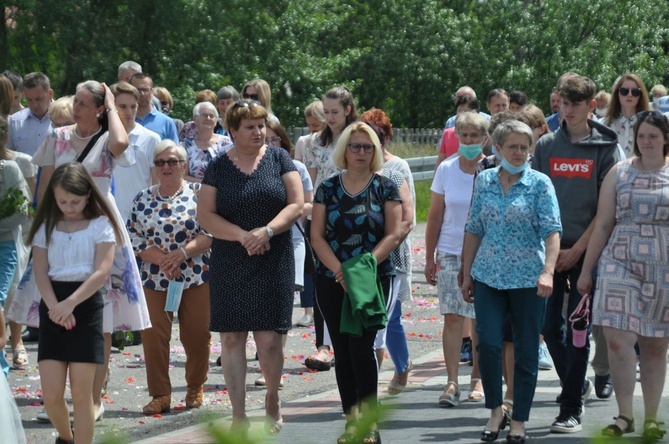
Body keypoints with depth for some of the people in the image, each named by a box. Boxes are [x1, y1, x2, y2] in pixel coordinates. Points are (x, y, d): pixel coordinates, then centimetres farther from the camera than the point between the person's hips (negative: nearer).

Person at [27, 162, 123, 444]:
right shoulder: (46, 226, 9)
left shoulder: (100, 225, -1)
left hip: (86, 306, -3)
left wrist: (70, 303, -20)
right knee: (51, 395, -1)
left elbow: (102, 272, -9)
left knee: (81, 392, -4)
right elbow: (40, 272, 1)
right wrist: (54, 306, -17)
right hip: (52, 310, 3)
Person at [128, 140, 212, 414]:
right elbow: (133, 239, 4)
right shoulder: (143, 199, 8)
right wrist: (161, 260, -11)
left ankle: (195, 388, 23)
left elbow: (210, 233, -6)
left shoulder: (198, 194, 0)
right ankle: (160, 394, 3)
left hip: (196, 278, -2)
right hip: (154, 279, 2)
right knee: (153, 335, -5)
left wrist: (181, 253, -17)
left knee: (197, 335, 2)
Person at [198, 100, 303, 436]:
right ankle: (239, 415, 6)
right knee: (232, 338, -1)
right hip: (230, 265, 1)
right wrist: (241, 235, -15)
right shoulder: (218, 167, 4)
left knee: (268, 338, -5)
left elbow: (296, 204, -1)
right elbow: (205, 216, -1)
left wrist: (267, 230, -16)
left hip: (274, 263, -1)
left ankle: (272, 399, 22)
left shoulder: (278, 159, 4)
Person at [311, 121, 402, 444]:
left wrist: (367, 264, -15)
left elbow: (394, 234, -3)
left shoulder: (385, 188, 3)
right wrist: (339, 269, -11)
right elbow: (317, 236, 3)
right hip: (333, 281, 3)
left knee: (361, 345, -12)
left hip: (373, 280, -3)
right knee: (342, 351, 4)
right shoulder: (328, 189, 8)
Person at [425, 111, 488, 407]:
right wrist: (429, 257, 6)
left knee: (482, 320, 4)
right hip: (450, 253, 1)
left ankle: (477, 379, 15)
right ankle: (452, 382, -7)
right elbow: (435, 216, 8)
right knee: (452, 316, -5)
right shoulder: (446, 169, 3)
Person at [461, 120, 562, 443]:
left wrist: (548, 271, -25)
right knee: (488, 343, -10)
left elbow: (552, 231, -12)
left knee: (526, 352, 3)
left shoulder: (540, 184, -3)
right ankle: (495, 410, 8)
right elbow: (474, 230, 13)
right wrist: (467, 275, 12)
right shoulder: (484, 181, 7)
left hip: (528, 279, -2)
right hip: (488, 276, 2)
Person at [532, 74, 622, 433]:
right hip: (549, 251, 3)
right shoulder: (546, 146, 7)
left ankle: (571, 410, 0)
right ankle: (577, 386, 26)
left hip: (586, 251, -3)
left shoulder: (605, 148, -1)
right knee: (550, 326, 4)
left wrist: (577, 249, -10)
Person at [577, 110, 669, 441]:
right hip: (620, 265, 1)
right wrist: (586, 270, 8)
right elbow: (602, 225, 8)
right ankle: (624, 415, 0)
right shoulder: (619, 173, 6)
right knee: (618, 340, -10)